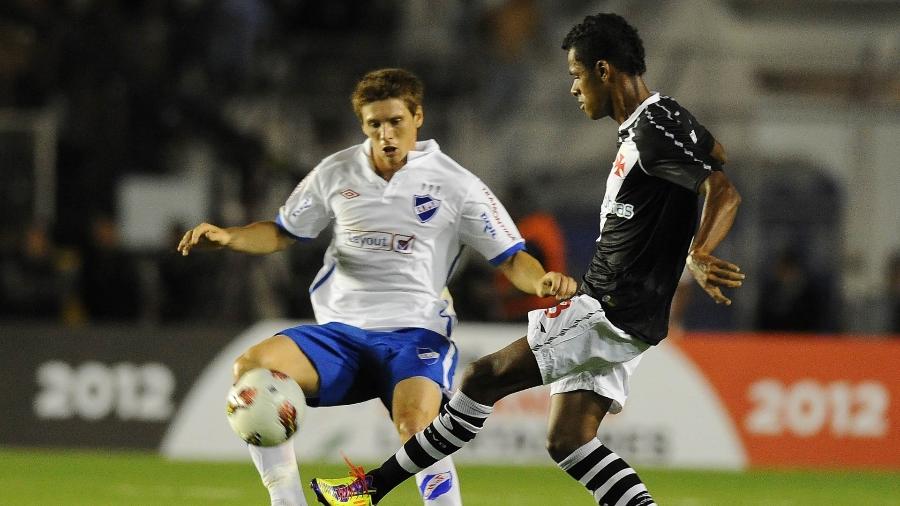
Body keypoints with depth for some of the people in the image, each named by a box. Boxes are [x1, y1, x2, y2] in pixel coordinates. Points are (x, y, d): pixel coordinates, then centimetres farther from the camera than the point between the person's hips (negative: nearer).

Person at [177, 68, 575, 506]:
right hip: (340, 331, 3)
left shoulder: (456, 185, 1)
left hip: (415, 334, -3)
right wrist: (224, 236, 2)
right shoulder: (335, 174, 10)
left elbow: (511, 260, 3)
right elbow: (281, 234, 20)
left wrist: (542, 281, -19)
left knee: (414, 427, -34)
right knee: (251, 368, -24)